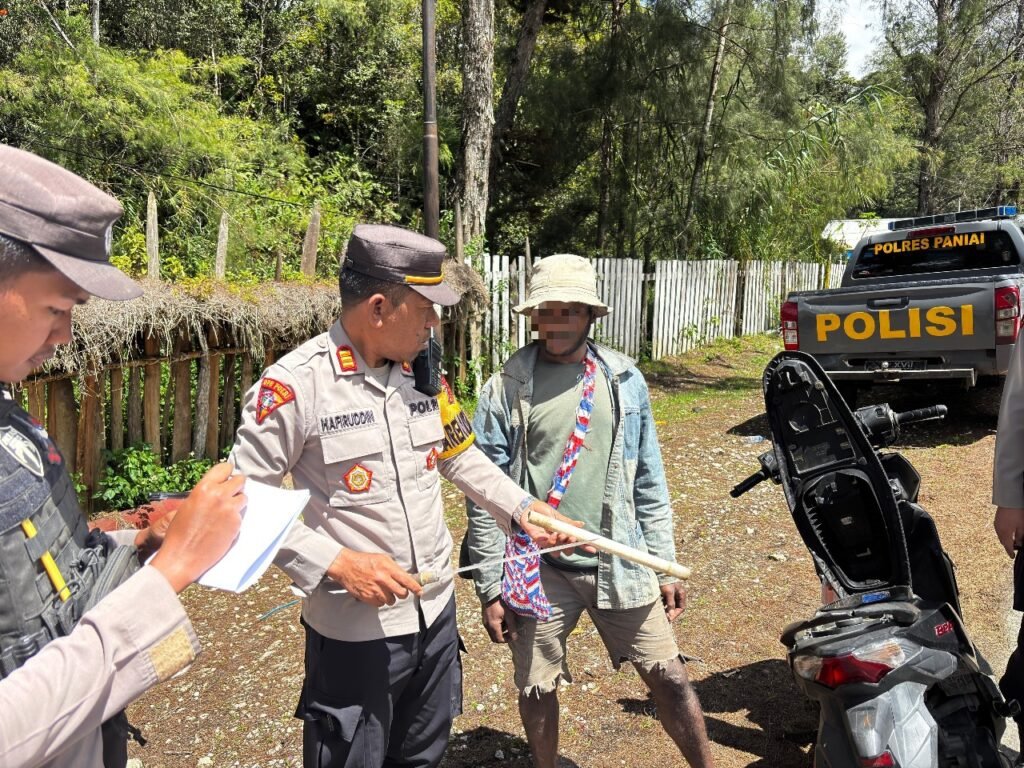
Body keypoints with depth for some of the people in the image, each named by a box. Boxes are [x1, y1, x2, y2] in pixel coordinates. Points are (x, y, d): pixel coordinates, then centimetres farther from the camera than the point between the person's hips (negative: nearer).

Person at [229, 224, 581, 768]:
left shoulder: (423, 371, 1)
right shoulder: (296, 384, -19)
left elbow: (460, 457, 14)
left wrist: (522, 508, 4)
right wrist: (337, 563, -23)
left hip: (436, 611, 6)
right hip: (354, 630, -6)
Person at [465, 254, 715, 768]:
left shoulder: (624, 381, 2)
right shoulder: (505, 389, -6)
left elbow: (649, 483, 7)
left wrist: (665, 566, 7)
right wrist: (490, 587, -4)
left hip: (620, 565, 2)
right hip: (538, 570, -1)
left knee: (670, 679, 9)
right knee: (536, 692, 12)